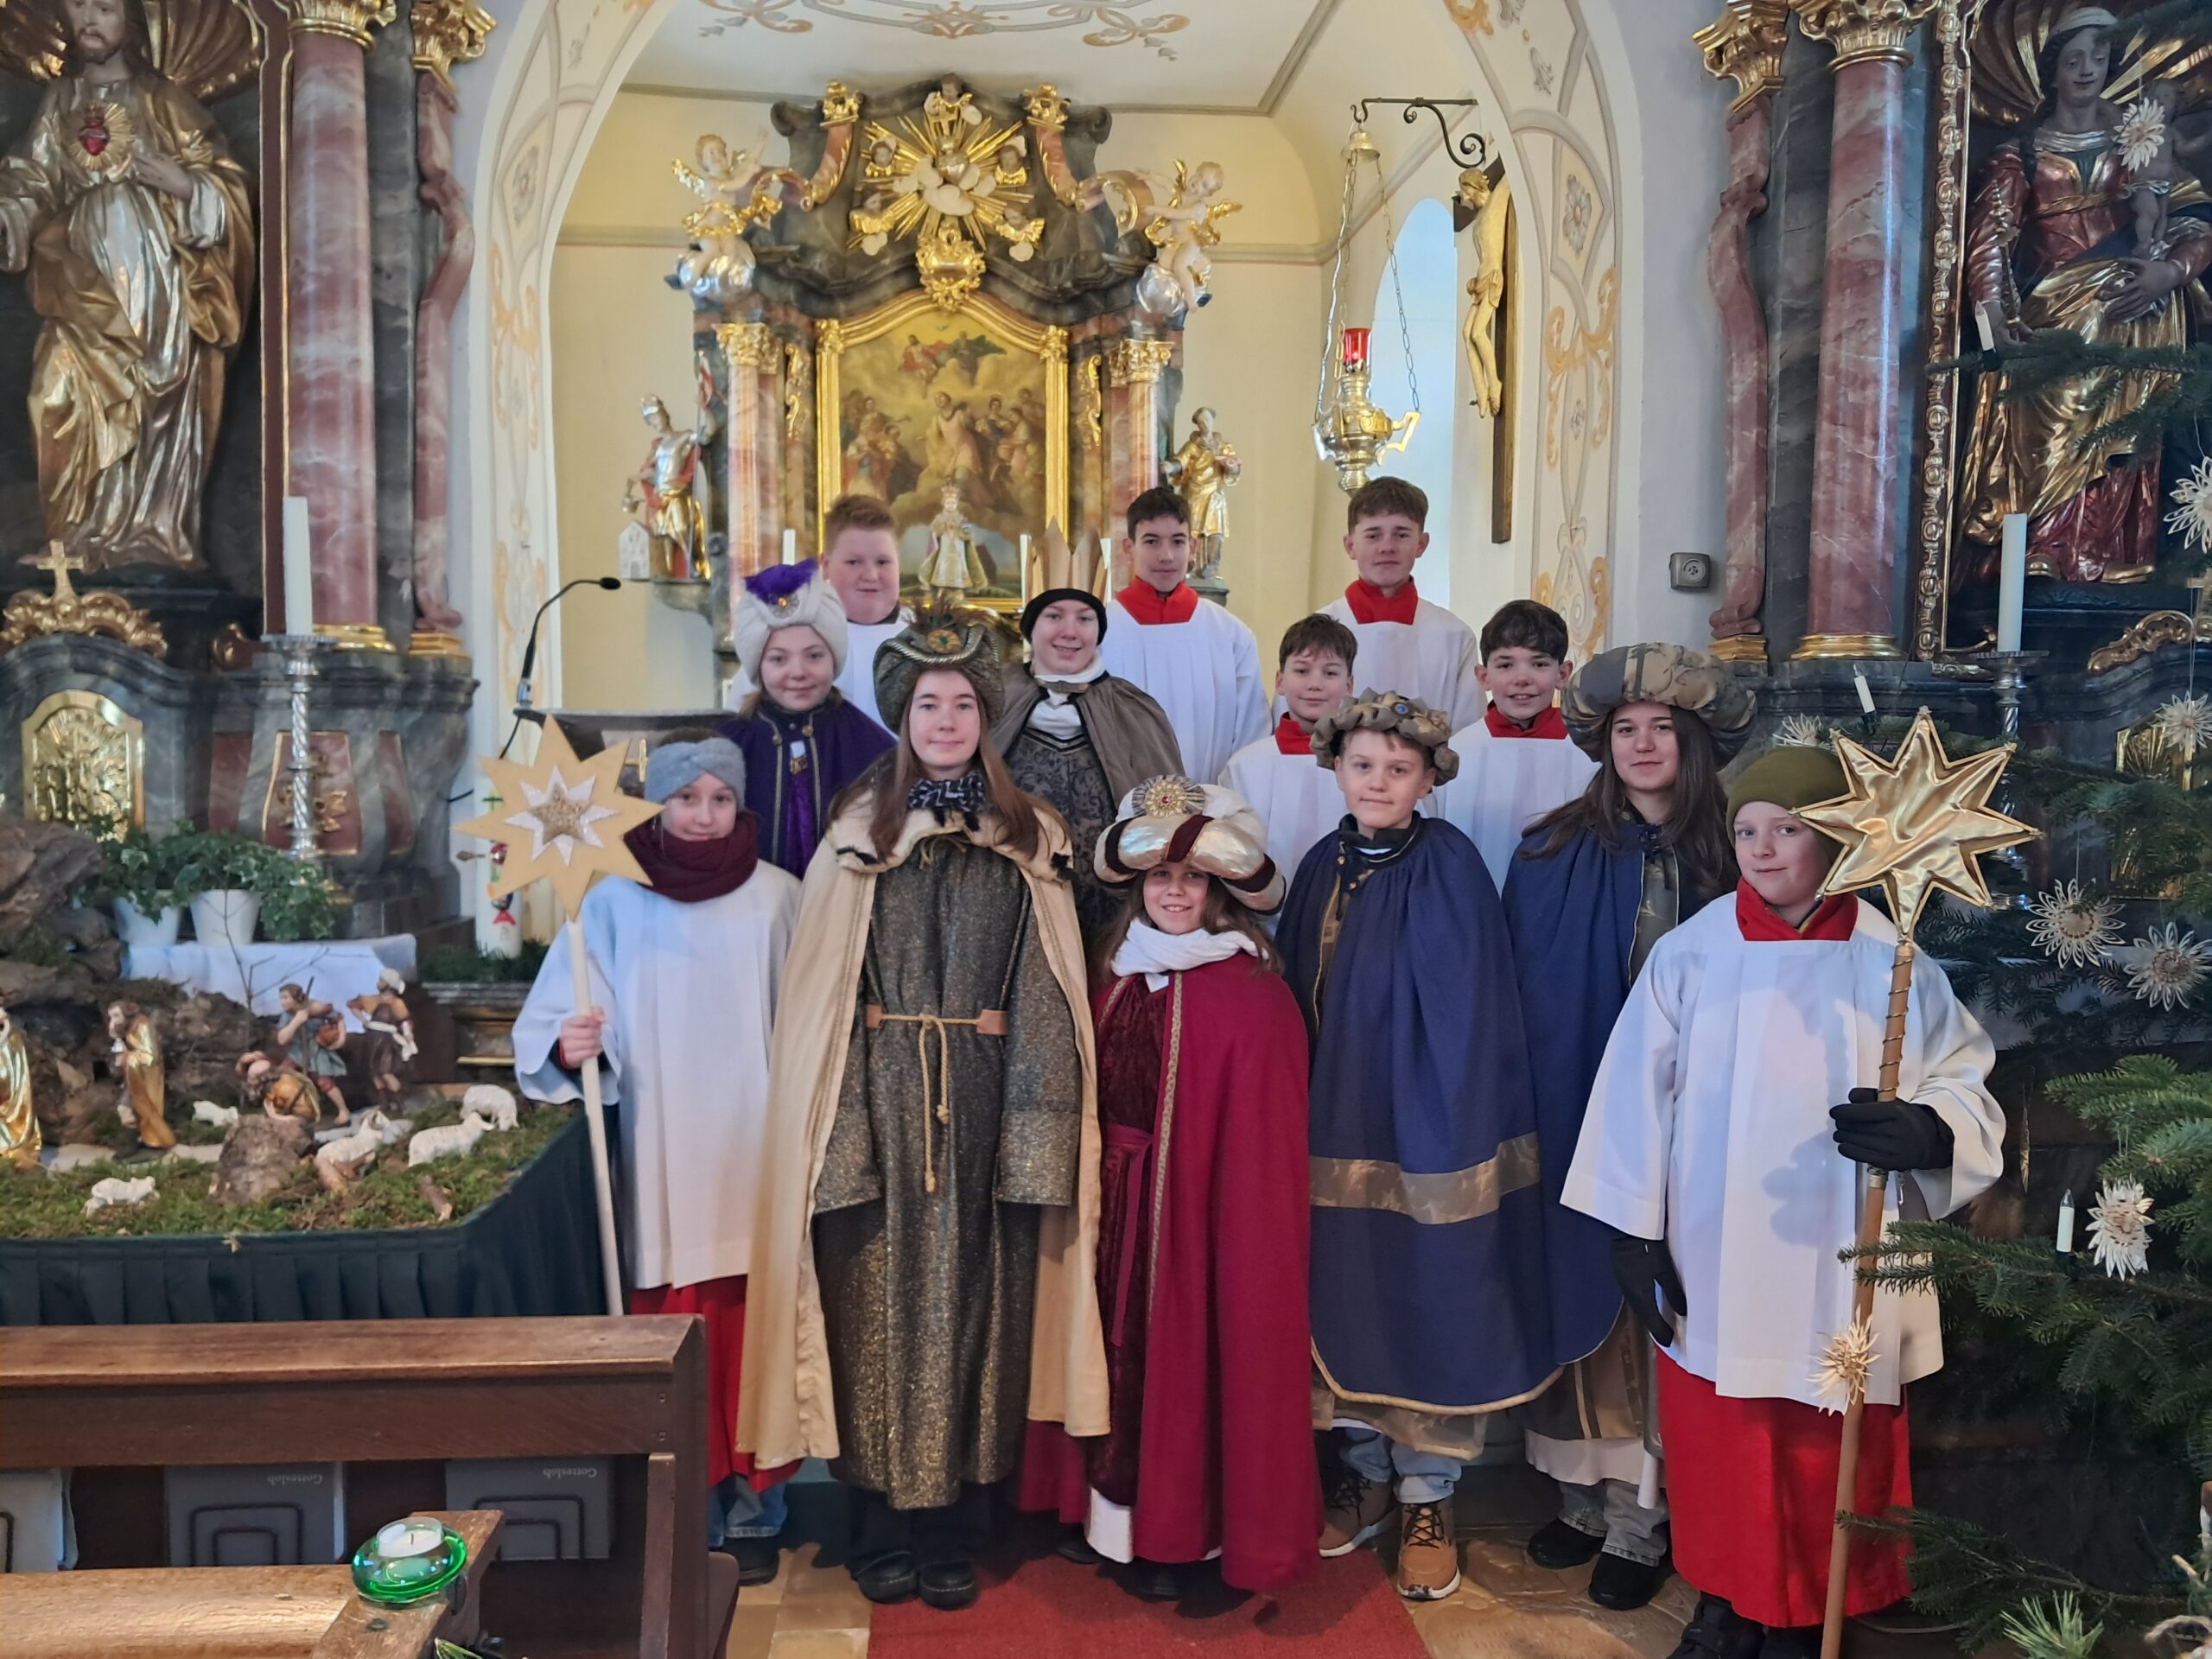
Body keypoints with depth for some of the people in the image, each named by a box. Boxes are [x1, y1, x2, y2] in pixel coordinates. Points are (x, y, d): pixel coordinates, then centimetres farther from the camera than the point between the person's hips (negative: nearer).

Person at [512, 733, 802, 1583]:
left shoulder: (776, 897, 0)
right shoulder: (614, 900, -1)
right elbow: (554, 1022, -2)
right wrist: (567, 1048, -24)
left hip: (754, 1159, 0)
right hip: (660, 1162, 0)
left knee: (751, 1332, 5)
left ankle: (750, 1514, 22)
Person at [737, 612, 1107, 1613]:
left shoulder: (1029, 839, 6)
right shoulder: (856, 833, 4)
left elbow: (1045, 998, 2)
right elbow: (821, 993, 1)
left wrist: (1039, 1129, -7)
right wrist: (833, 1126, -9)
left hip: (984, 1096, 1)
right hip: (880, 1095, 0)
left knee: (973, 1303, 6)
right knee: (880, 1305, 4)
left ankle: (953, 1535, 20)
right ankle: (881, 1532, 19)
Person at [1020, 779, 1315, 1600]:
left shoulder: (1252, 996, -13)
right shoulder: (1115, 977, 4)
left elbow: (1263, 1149, -13)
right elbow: (1088, 1104, 9)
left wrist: (1243, 1221, -13)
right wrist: (1089, 1188, 3)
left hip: (1202, 1209, -5)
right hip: (1114, 1204, 5)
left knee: (1189, 1353, 6)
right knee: (1117, 1348, 12)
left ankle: (1184, 1531, 24)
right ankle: (1112, 1505, 31)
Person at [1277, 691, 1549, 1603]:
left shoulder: (1450, 868, -11)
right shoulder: (1324, 867, 5)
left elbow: (1465, 1014, -13)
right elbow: (1296, 995, 9)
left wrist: (1450, 1138, -15)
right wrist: (1301, 1110, 6)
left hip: (1423, 1122, -5)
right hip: (1336, 1125, 5)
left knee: (1430, 1303, 5)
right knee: (1348, 1296, 13)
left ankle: (1428, 1496, 22)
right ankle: (1367, 1468, 31)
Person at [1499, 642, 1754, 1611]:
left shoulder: (1728, 862, -2)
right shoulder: (1552, 856, -1)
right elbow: (1520, 997, -1)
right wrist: (1523, 1118, -6)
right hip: (1573, 1122, 1)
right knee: (1578, 1298, 9)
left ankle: (1640, 1518, 20)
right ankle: (1584, 1490, 26)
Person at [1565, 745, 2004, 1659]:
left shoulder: (1891, 962, -5)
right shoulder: (1688, 954, -4)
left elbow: (1969, 1091, -1)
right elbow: (1639, 1096, -3)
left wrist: (1923, 1130, -24)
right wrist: (1634, 1233, -4)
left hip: (1840, 1270, 0)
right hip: (1711, 1265, 1)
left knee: (1827, 1462, 11)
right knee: (1715, 1454, 12)